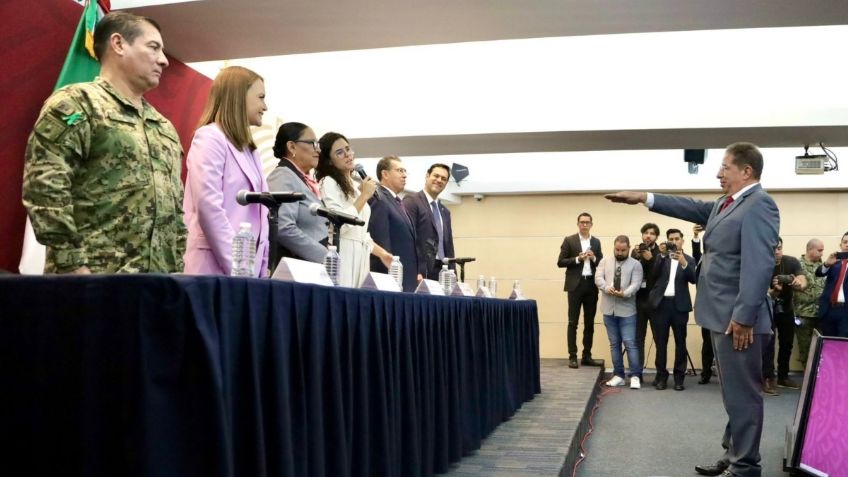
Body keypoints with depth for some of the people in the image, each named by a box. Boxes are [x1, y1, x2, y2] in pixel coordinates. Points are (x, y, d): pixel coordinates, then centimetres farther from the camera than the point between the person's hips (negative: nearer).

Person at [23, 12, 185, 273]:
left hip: (158, 282, 7)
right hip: (96, 282, -7)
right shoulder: (77, 102, -2)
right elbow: (45, 187, -13)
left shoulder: (164, 126, 22)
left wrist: (179, 269, 14)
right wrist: (74, 267, -18)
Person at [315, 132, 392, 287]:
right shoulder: (328, 183, -6)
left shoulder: (352, 186, 19)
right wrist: (364, 196, -11)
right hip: (341, 258, -7)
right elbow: (340, 225, -19)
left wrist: (381, 253, 24)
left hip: (359, 257, 8)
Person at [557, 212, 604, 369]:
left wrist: (594, 258, -9)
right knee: (573, 322, -3)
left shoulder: (596, 242, 12)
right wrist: (577, 259, -15)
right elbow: (560, 262, -3)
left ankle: (587, 356, 14)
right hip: (575, 285, -4)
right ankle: (572, 357, -1)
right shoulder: (569, 240, 1)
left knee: (590, 322, 8)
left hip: (591, 285, 4)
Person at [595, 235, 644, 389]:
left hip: (627, 310, -3)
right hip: (609, 309, 3)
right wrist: (607, 288, -22)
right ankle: (618, 375, 17)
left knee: (630, 343, -6)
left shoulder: (635, 264, -1)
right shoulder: (605, 261, 8)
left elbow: (636, 284, -11)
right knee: (614, 343, 10)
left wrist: (624, 293, -30)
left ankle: (635, 376, 1)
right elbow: (598, 278, -3)